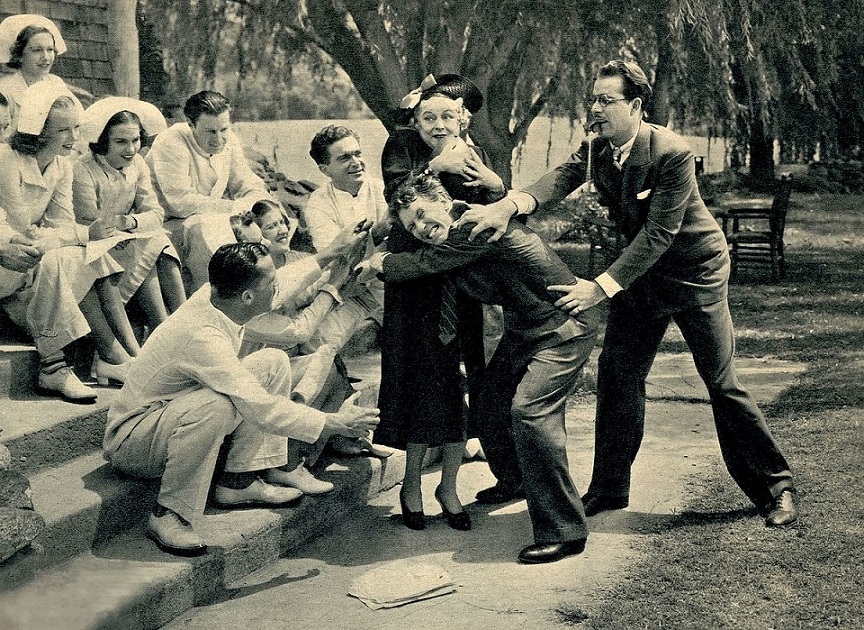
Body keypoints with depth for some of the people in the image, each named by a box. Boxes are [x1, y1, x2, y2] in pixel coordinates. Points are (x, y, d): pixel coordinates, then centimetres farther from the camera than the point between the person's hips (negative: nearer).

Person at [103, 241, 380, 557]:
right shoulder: (201, 335, -35)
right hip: (130, 442, -10)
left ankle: (238, 482, 0)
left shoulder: (212, 295, -9)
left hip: (180, 415, 10)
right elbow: (260, 408, -36)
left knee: (274, 362, -1)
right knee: (214, 405, -41)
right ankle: (167, 515, -24)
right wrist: (335, 423, -29)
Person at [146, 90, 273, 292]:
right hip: (171, 226, -7)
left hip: (213, 220, 7)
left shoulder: (228, 141, 3)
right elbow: (182, 202, -27)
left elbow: (252, 188, 6)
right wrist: (236, 207, -26)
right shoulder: (171, 143, -20)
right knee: (205, 227, -37)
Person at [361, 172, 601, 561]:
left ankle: (564, 531, -16)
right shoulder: (446, 238, 3)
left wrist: (380, 263, -3)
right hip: (523, 328, 10)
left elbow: (424, 264, -17)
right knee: (489, 403, 16)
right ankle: (516, 481, 43)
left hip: (564, 327, -10)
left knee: (530, 410, -23)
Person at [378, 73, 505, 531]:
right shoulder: (401, 145, 0)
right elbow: (396, 189, -19)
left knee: (461, 380, 3)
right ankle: (411, 483, 15)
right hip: (413, 282, -3)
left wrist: (491, 183, -16)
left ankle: (449, 486, 16)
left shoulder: (473, 155, 9)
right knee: (421, 377, -1)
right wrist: (436, 165, -24)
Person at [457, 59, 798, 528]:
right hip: (639, 272, 6)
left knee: (722, 383, -2)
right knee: (617, 374, 4)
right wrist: (510, 204, -47)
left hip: (695, 271, -6)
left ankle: (775, 488, 14)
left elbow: (659, 232, -31)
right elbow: (562, 178, -25)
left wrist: (602, 287, -37)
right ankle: (608, 489, 16)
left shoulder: (672, 153, -27)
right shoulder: (596, 149, -7)